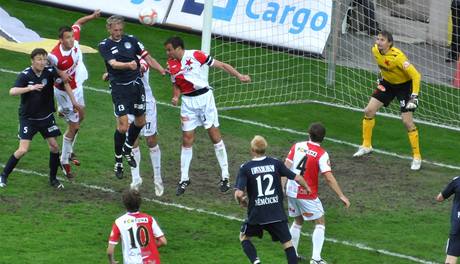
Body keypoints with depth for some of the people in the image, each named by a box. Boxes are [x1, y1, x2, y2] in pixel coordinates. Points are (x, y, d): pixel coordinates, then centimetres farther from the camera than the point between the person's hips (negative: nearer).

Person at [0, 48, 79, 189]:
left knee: (54, 146, 1)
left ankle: (53, 178, 18)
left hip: (46, 117, 4)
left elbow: (65, 83, 4)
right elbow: (12, 91, -33)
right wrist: (30, 88, -46)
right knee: (23, 150, -12)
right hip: (28, 118, -4)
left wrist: (73, 101, 0)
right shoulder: (25, 75, -20)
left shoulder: (50, 72, -11)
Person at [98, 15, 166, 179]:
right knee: (122, 126, -12)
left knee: (140, 121, 13)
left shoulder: (131, 40, 6)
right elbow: (113, 63, -20)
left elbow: (148, 58, 5)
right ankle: (118, 161, 5)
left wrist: (163, 71, -8)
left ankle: (127, 149, 39)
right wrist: (128, 65, -40)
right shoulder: (104, 46, -4)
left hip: (136, 84, 5)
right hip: (119, 88, -5)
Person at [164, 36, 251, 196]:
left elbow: (221, 65, -8)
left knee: (215, 136, 1)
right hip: (187, 101, 4)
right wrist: (176, 97, -8)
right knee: (187, 140, 3)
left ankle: (225, 176, 9)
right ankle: (184, 179, 12)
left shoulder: (195, 55, -12)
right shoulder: (171, 64, 3)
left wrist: (240, 76, -13)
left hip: (204, 97, -4)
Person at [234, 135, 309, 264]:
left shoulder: (245, 168, -8)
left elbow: (239, 193, -16)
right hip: (277, 213, 1)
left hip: (256, 214, -1)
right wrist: (307, 187, 22)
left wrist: (241, 201, 7)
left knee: (244, 236, 22)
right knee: (287, 243, 9)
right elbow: (297, 178, 1)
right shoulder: (276, 163, -2)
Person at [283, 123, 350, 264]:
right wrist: (341, 196, -12)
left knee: (298, 221, 24)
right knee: (320, 223, 7)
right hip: (307, 195, -5)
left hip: (291, 191, 5)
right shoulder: (322, 154, -13)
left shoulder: (297, 146, 0)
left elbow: (286, 167, -2)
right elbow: (329, 178, -18)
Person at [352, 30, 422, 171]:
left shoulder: (397, 56, -34)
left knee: (407, 121, -12)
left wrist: (414, 96, -35)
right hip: (387, 83, 7)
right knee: (369, 110, 2)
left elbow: (416, 75, -31)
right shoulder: (375, 50, -14)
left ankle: (417, 157, 0)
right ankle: (366, 146, 21)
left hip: (404, 85, -7)